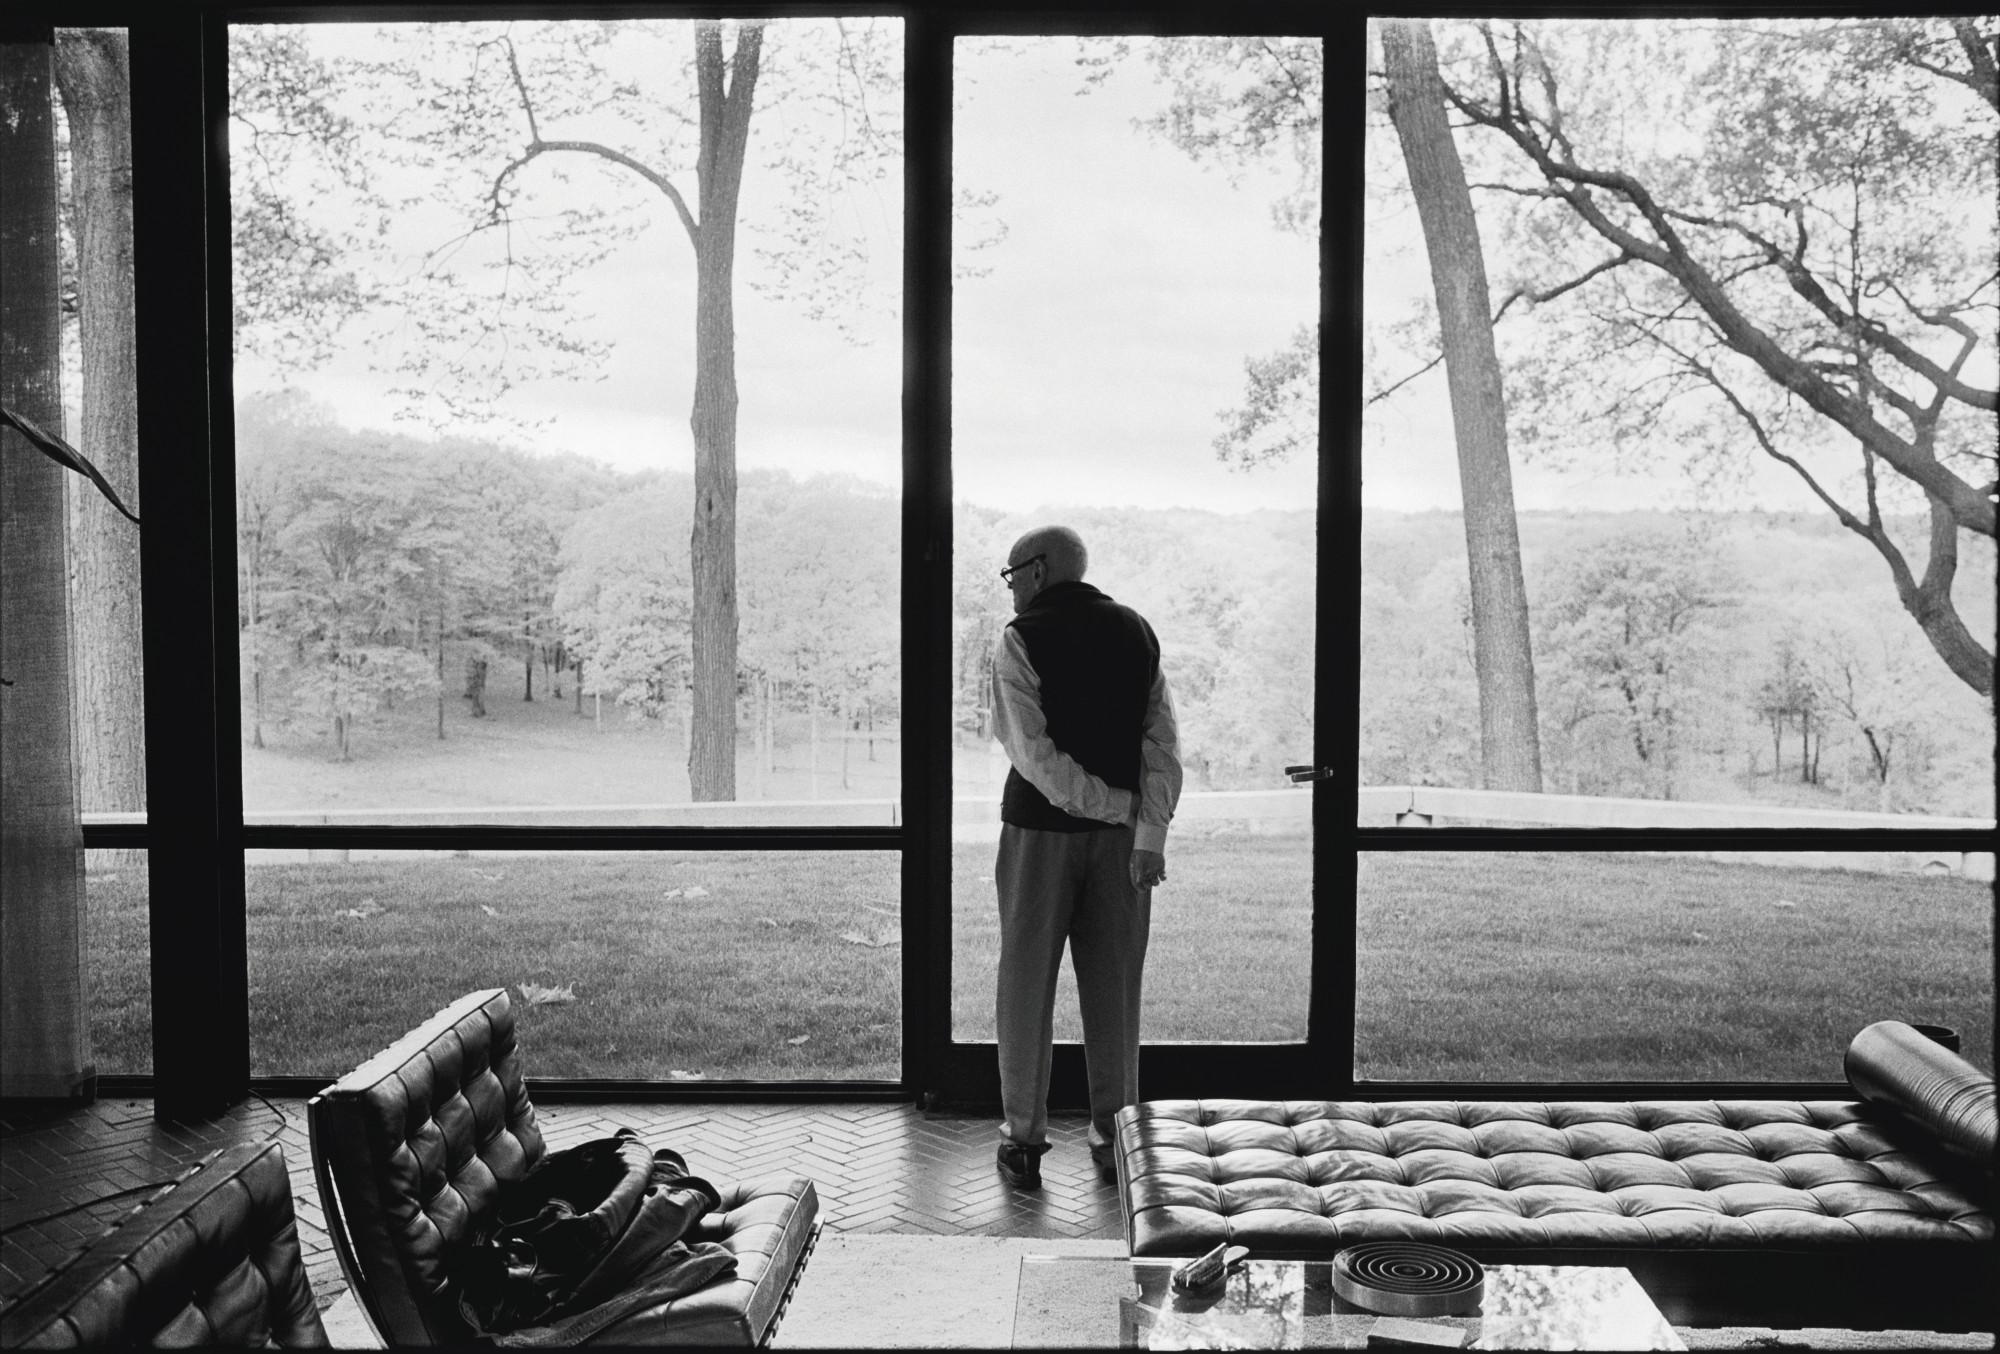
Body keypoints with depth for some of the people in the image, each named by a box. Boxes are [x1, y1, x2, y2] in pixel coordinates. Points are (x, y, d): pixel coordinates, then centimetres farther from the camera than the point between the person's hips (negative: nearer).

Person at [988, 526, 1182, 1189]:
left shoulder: (1021, 638, -7)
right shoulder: (1135, 630, 7)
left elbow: (1031, 750, -16)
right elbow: (1164, 741, -1)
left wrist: (1115, 805, -11)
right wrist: (1150, 829, -7)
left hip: (1041, 827, -4)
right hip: (1123, 835, 4)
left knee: (1028, 984, 8)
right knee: (1113, 986, 12)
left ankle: (1024, 1138, 13)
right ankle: (1114, 1134, 18)